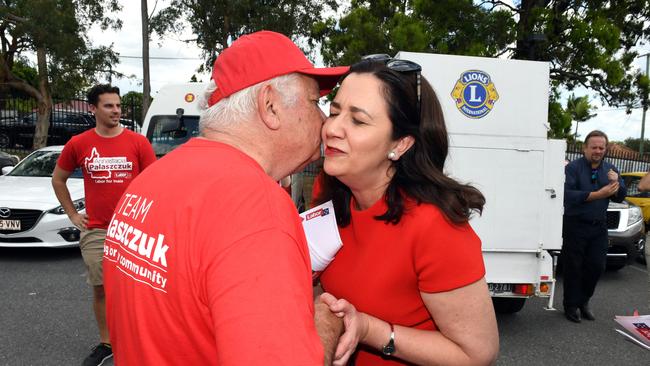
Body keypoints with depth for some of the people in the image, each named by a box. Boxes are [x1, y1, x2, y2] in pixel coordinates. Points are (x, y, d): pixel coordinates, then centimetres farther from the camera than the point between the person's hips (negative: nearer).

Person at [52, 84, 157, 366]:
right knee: (100, 289, 11)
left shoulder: (138, 142, -4)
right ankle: (105, 343, 29)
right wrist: (73, 214, 8)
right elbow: (58, 179, 14)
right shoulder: (78, 144, 0)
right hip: (95, 232, 2)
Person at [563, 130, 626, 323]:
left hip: (598, 226, 5)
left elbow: (620, 197, 7)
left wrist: (616, 183, -13)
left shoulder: (610, 170, 10)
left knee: (597, 266, 8)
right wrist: (598, 194, -25)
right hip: (575, 225, -5)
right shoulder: (573, 167, -8)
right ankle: (572, 306, 17)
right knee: (574, 267, 3)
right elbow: (567, 194, -21)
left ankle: (584, 301, 28)